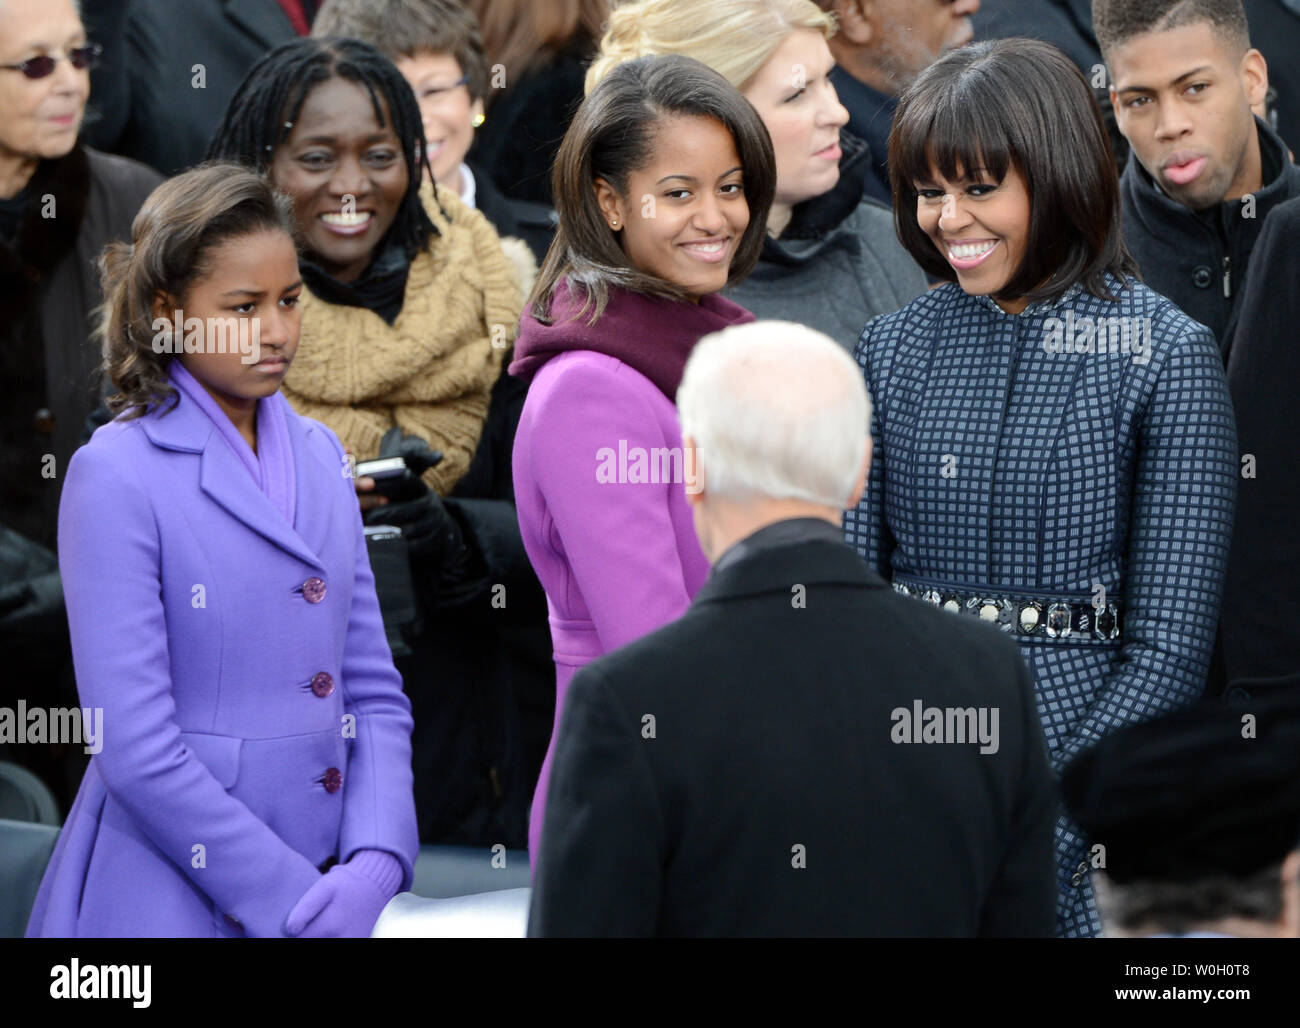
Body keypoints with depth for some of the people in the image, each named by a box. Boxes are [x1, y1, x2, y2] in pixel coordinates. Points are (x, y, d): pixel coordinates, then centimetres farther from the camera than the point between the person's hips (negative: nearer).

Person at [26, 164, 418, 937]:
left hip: (326, 898, 5)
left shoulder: (319, 455, 9)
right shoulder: (117, 476, -9)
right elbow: (138, 748, -15)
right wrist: (291, 896, -15)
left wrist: (374, 867, -6)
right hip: (171, 900, -5)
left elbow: (373, 692, 10)